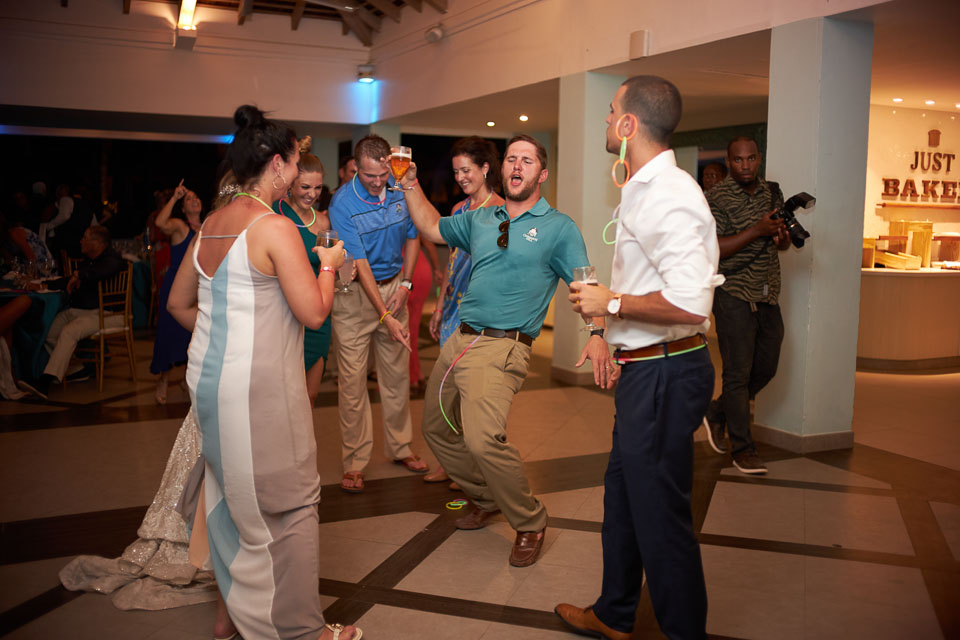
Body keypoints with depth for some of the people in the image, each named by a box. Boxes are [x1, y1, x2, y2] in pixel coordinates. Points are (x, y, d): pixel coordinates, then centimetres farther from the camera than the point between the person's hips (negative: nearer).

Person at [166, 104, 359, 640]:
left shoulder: (211, 225, 9)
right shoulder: (275, 228, -16)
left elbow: (179, 303, 17)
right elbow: (314, 313, -19)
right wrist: (329, 264, -3)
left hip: (209, 376, 9)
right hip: (258, 388, -9)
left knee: (230, 494, 21)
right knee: (288, 504, 5)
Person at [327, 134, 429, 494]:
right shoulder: (343, 203, -18)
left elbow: (412, 236, 11)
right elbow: (359, 264, -21)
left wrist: (405, 284, 0)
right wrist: (386, 317, -25)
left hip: (393, 286, 4)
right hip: (355, 293, -4)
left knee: (398, 373, 9)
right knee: (352, 378, -3)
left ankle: (400, 447, 24)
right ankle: (355, 462, 7)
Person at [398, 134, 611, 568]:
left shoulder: (559, 227, 0)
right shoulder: (480, 219, 16)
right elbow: (432, 229, 28)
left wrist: (596, 333, -25)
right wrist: (411, 185, 16)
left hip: (502, 347, -7)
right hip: (460, 340, 7)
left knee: (482, 439, -25)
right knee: (437, 428, 17)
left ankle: (530, 524, -2)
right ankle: (487, 498, 38)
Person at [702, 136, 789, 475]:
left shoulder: (772, 192, 12)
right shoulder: (717, 198, -8)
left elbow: (782, 244, 21)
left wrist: (782, 237, -3)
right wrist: (757, 231, -22)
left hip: (767, 296, 7)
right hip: (734, 295, -7)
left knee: (766, 367, 13)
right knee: (738, 372, -3)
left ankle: (718, 413, 32)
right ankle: (742, 448, 6)